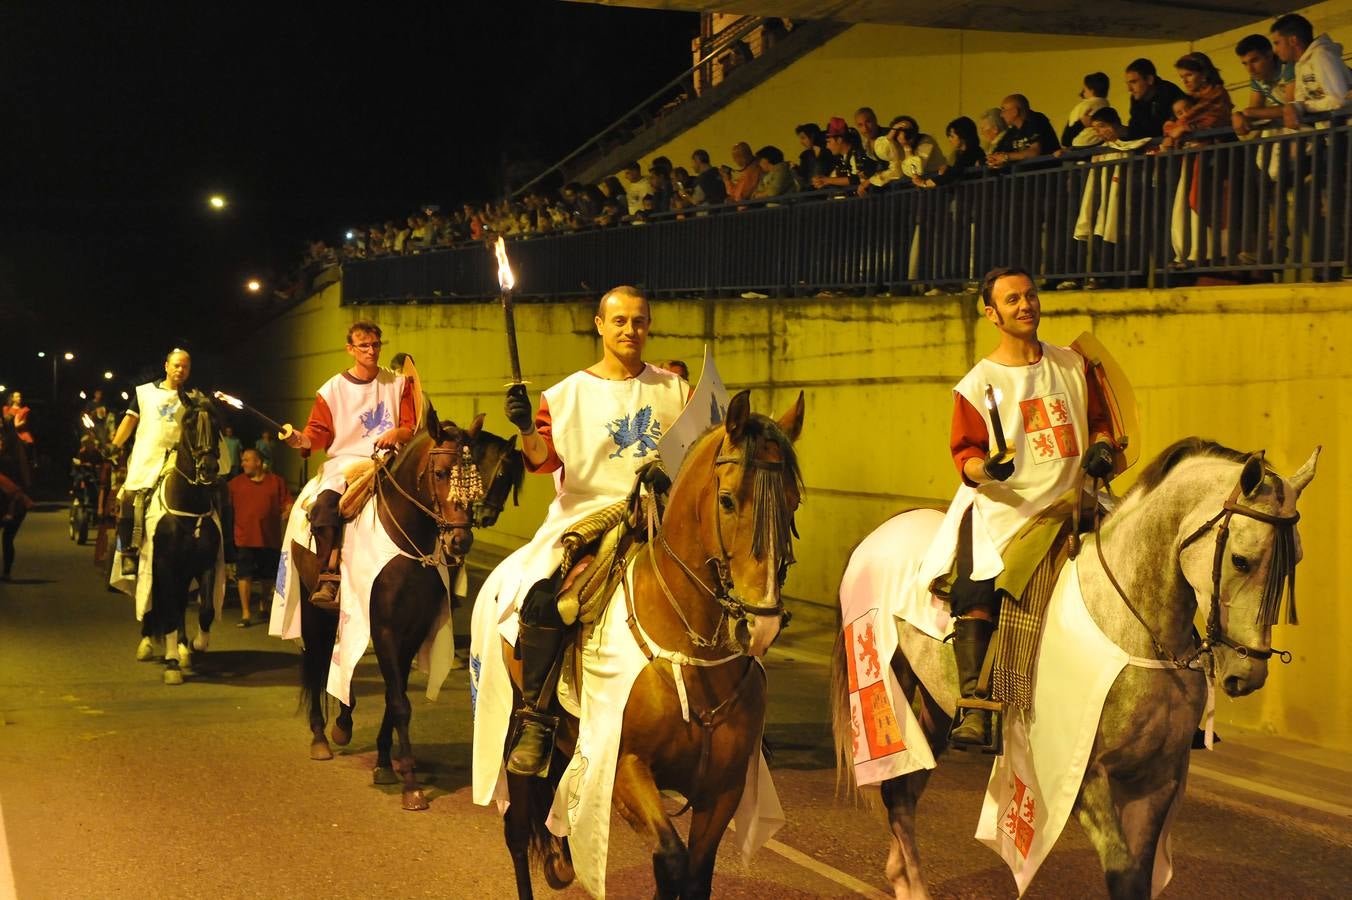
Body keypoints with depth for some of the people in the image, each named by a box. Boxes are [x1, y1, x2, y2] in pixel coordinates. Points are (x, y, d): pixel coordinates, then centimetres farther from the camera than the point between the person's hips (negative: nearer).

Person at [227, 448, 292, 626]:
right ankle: (245, 613, -4)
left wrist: (285, 515, -12)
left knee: (268, 575, 14)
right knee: (244, 575, -7)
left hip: (270, 538, 1)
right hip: (245, 538, -1)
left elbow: (288, 505, 4)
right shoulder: (236, 482, 6)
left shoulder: (276, 481, 5)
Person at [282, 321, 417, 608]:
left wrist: (396, 433, -11)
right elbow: (319, 432, 5)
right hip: (343, 460, 0)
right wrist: (303, 440, -17)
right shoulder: (332, 389, 9)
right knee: (324, 505, -31)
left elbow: (412, 428, 12)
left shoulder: (398, 385, 13)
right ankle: (329, 577, -26)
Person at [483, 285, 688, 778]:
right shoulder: (568, 395, 7)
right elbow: (545, 459, -5)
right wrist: (528, 428, -23)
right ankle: (535, 719, -18)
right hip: (584, 513, -3)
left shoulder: (674, 391, 14)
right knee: (542, 595, -28)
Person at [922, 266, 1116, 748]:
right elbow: (965, 453, -1)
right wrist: (985, 468, -22)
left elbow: (1099, 419, 22)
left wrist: (1102, 448, 1)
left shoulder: (1072, 364, 13)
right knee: (975, 592, -25)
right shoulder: (978, 384, 1)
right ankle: (975, 705, -21)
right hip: (1005, 508, -3)